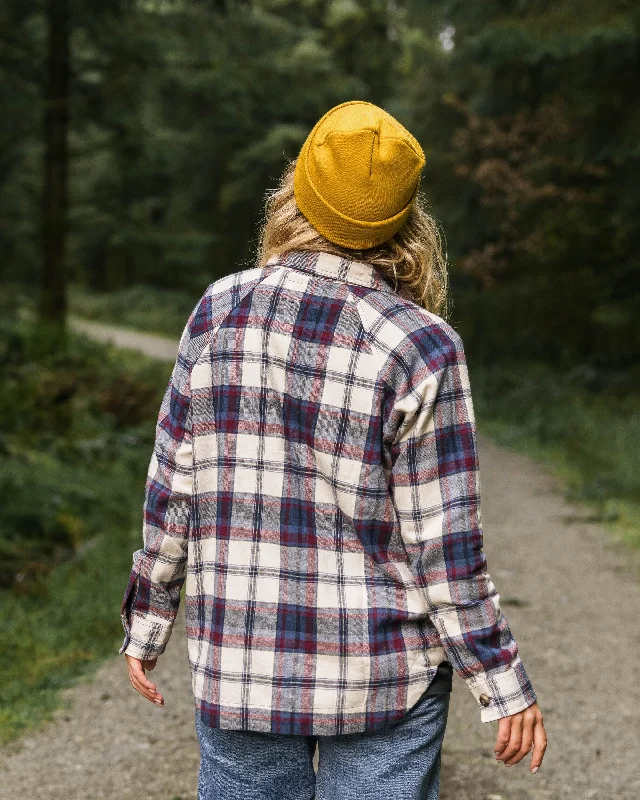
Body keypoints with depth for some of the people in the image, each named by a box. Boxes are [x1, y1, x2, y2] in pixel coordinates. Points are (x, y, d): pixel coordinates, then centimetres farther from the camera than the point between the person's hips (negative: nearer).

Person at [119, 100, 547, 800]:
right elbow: (443, 546, -12)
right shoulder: (421, 348, -14)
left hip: (237, 667, 3)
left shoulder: (221, 311, -5)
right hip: (382, 677, -2)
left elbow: (171, 490, 0)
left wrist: (146, 624, 12)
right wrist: (502, 684, -2)